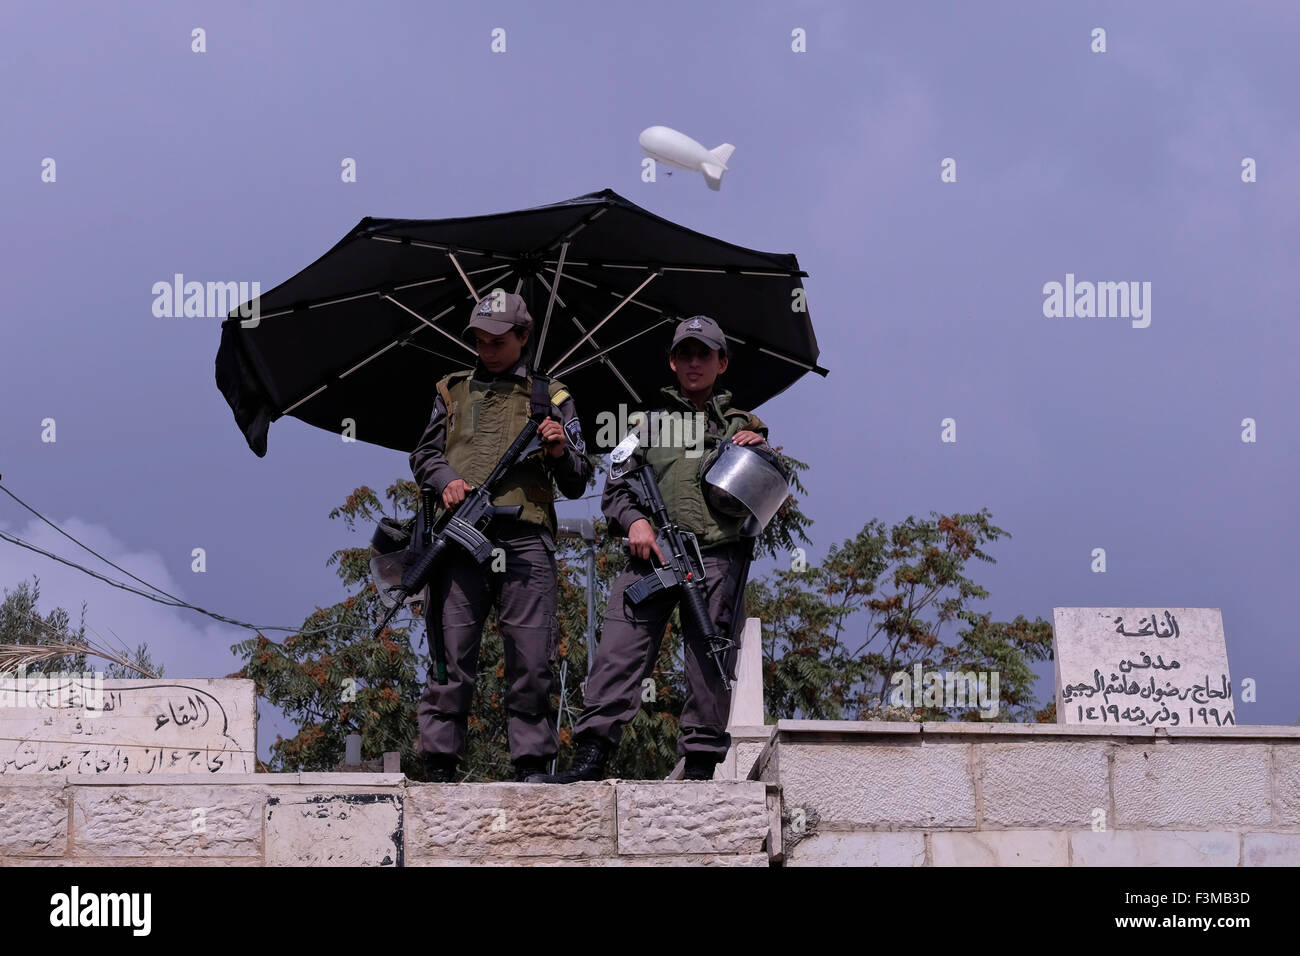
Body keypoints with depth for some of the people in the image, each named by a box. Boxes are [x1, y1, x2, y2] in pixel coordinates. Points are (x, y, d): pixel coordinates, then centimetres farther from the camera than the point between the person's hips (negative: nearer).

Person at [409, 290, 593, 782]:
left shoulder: (552, 397, 18)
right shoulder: (453, 391, 22)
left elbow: (577, 484, 18)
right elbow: (423, 455, 23)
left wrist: (561, 452, -5)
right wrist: (446, 479, 0)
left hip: (525, 539, -1)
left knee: (532, 658, -6)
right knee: (452, 654, -5)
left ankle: (532, 765, -1)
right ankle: (439, 766, -3)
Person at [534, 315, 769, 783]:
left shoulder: (743, 425, 23)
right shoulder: (648, 423, 24)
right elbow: (615, 489, 19)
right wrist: (634, 520, -2)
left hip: (718, 556, 0)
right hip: (653, 551, 0)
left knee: (710, 658, -6)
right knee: (619, 648, -14)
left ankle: (701, 766, -3)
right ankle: (590, 757, -20)